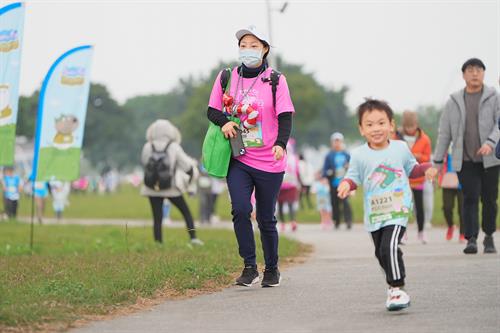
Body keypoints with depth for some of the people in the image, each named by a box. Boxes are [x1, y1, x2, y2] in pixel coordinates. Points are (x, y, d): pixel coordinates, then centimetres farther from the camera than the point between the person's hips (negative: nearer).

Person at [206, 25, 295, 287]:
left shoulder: (275, 80, -3)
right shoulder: (227, 77, 4)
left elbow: (285, 117, -10)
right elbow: (212, 111, 11)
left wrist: (281, 143, -28)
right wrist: (223, 121, -13)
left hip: (269, 162, -1)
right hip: (238, 160, 1)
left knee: (266, 219, 6)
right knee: (240, 210, -18)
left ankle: (272, 270, 24)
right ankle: (249, 267, -7)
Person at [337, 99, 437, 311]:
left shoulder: (400, 148, 2)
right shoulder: (359, 155, -1)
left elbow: (411, 168, 17)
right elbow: (354, 176, 3)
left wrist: (426, 169, -1)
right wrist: (346, 184, -19)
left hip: (398, 210, -3)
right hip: (374, 214, 3)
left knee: (390, 247, -22)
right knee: (381, 253, 15)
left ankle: (397, 288, -17)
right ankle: (394, 283, 36)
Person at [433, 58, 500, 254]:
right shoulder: (454, 102, 9)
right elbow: (444, 133, 11)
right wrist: (438, 161, 9)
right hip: (465, 160, 0)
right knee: (470, 198, -11)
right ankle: (471, 239, -15)